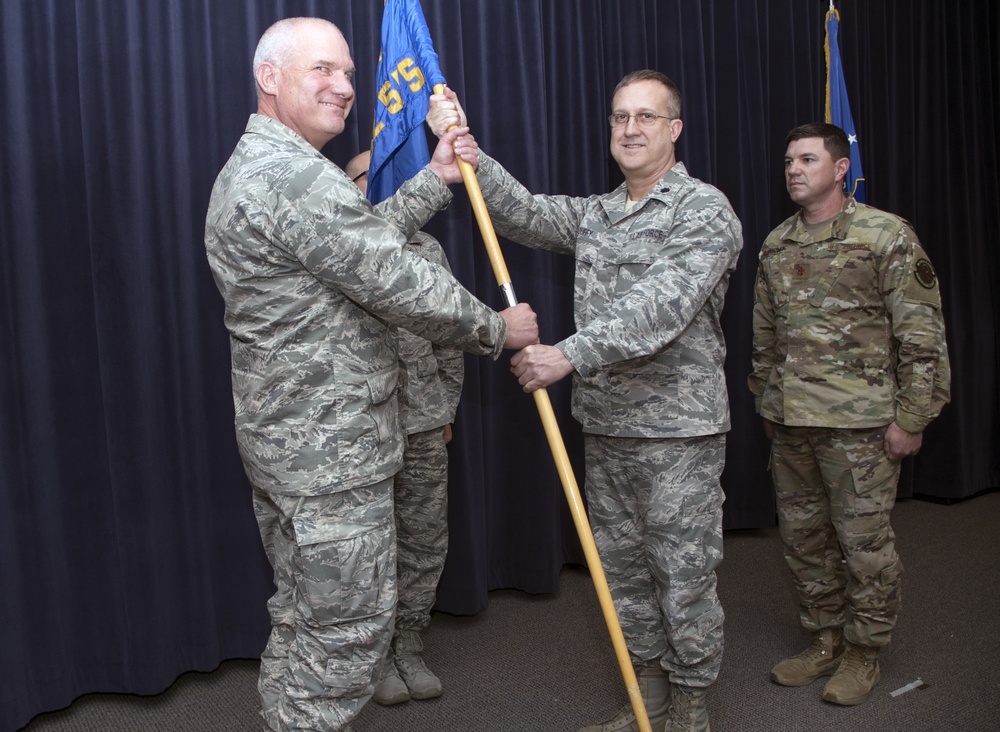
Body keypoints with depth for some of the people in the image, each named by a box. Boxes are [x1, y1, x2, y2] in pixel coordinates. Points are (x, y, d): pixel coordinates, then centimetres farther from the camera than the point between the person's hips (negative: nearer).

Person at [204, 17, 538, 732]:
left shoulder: (250, 167, 16)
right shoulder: (296, 176, -20)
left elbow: (365, 240, 18)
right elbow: (401, 285, -20)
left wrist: (434, 181, 16)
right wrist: (498, 329, -6)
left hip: (283, 443, 11)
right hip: (331, 454, -11)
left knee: (301, 615, 22)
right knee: (347, 628, 2)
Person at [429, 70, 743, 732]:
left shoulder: (705, 210, -9)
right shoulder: (595, 214, 15)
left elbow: (663, 303, -23)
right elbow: (524, 213, 3)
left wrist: (571, 354, -32)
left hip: (677, 430, -7)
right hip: (604, 427, 7)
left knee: (684, 572, 4)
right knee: (623, 566, 15)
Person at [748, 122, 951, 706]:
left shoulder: (887, 236, -8)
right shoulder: (775, 245, 10)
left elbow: (923, 335, -9)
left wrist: (911, 418, -11)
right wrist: (765, 401, 18)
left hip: (859, 422, -6)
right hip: (789, 422, 6)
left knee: (863, 540, 4)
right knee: (803, 536, 13)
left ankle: (865, 651, 23)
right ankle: (825, 640, 31)